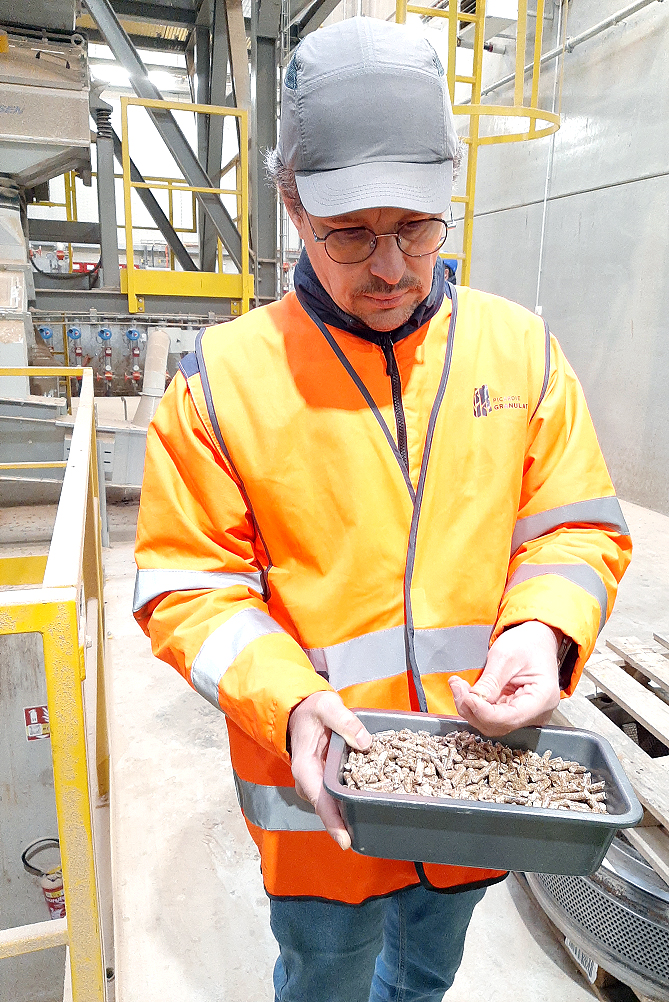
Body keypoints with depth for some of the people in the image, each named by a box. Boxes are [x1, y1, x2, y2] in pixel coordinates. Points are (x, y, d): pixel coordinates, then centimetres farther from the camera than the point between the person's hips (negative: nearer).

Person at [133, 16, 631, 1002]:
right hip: (319, 791, -2)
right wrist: (286, 698, -25)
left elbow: (577, 525, -1)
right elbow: (187, 586, -11)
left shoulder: (523, 349, -4)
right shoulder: (222, 377, -12)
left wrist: (542, 631, -20)